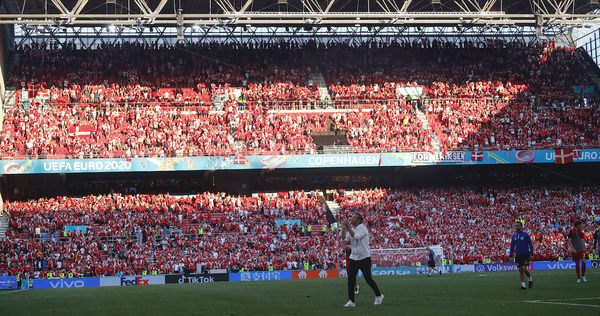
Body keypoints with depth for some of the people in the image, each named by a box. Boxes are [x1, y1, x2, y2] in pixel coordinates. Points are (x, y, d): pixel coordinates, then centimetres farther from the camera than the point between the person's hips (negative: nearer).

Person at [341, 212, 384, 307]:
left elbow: (355, 236, -26)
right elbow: (344, 239, 0)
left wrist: (348, 227, -27)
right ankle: (351, 301, -1)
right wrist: (343, 229, -13)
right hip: (353, 258, 6)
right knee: (350, 280, -4)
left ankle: (379, 295, 20)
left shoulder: (363, 229, -11)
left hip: (364, 258, -6)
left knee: (368, 279, -1)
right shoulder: (351, 229, 10)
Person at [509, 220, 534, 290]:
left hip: (525, 254, -5)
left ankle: (530, 280, 13)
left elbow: (530, 244, -2)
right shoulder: (514, 235, 10)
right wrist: (511, 255, 9)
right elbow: (512, 246, 15)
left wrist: (531, 254, -8)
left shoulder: (525, 234, -5)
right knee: (520, 270, 3)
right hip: (517, 255, 5)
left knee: (524, 269, -14)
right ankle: (523, 285, 7)